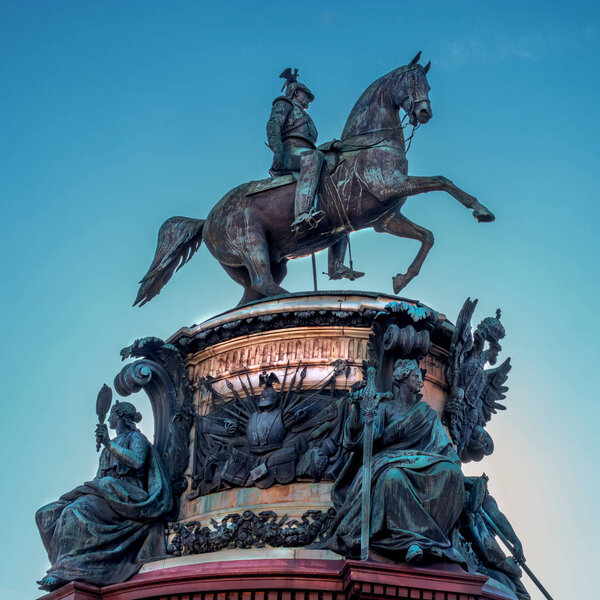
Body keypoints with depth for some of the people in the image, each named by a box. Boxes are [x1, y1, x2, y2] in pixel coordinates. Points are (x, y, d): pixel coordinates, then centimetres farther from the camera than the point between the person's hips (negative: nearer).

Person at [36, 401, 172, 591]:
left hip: (124, 493, -9)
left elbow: (137, 461, -16)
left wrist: (108, 443, -15)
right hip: (105, 493, 9)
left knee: (75, 510, -33)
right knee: (49, 514, -7)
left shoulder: (136, 437, 5)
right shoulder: (112, 444, 29)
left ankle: (64, 572, -40)